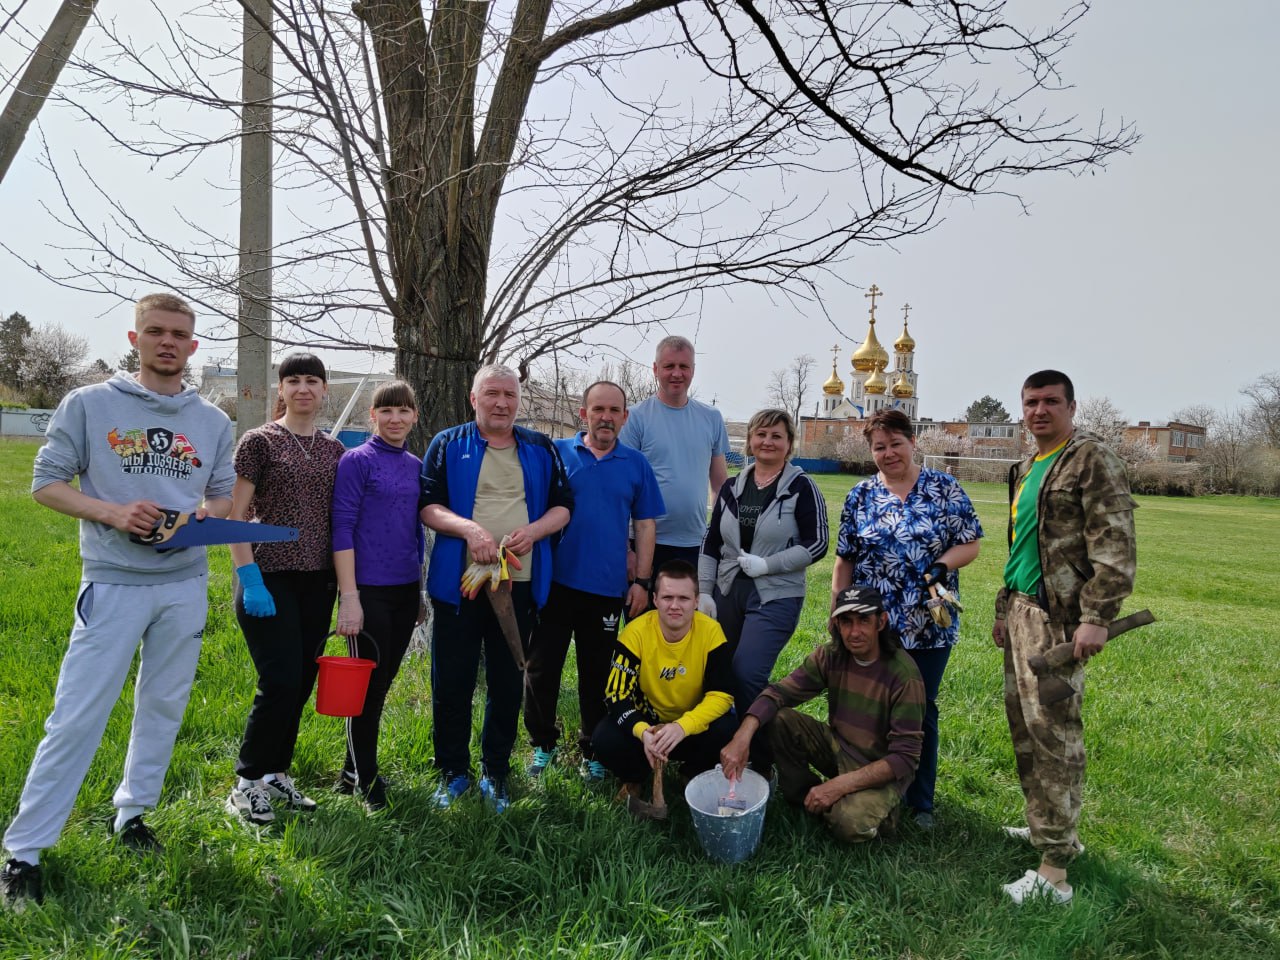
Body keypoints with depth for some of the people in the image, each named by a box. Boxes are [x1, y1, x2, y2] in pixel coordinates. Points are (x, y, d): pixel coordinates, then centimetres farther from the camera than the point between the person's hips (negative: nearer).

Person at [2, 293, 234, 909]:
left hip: (186, 585, 4)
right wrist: (111, 513, -16)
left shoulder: (214, 423, 8)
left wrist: (202, 516, -8)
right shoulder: (88, 405, -1)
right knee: (77, 716, -3)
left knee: (163, 707, 13)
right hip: (114, 582, -3)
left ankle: (132, 813, 31)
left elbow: (226, 497, 14)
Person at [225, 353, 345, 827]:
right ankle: (247, 784, 10)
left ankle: (275, 775, 26)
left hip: (316, 582, 5)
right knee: (281, 682, -8)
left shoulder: (333, 449, 10)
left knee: (301, 684, 10)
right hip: (270, 578, -5)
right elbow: (235, 515, -7)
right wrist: (250, 579, -14)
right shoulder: (260, 441, -4)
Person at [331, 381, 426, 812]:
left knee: (382, 683, 13)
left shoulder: (416, 466, 11)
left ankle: (352, 772, 28)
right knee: (367, 685, 2)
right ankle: (366, 780, 17)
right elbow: (342, 528, -11)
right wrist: (349, 596, -16)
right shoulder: (357, 461, -7)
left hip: (405, 592, 6)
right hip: (369, 590, -6)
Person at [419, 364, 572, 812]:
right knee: (452, 681, 6)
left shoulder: (541, 449, 10)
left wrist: (534, 530, -11)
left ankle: (496, 771, 26)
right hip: (458, 582, -1)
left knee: (507, 683, 10)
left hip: (519, 584, 2)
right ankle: (453, 771, 24)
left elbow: (562, 507, 9)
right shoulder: (448, 445, 4)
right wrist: (468, 528, -20)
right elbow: (427, 505, -3)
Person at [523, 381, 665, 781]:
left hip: (607, 587, 1)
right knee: (541, 668, 6)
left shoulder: (636, 464, 5)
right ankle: (543, 743, 26)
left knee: (596, 674, 12)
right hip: (555, 582, -1)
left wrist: (642, 581, 2)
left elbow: (645, 526, 8)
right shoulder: (555, 453, 1)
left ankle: (592, 750, 28)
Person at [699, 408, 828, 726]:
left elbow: (816, 544, -10)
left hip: (776, 598, -5)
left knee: (746, 675, -14)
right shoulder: (732, 487, 8)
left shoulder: (801, 488, -5)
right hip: (727, 593, 5)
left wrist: (766, 564, -16)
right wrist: (703, 592, 4)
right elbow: (711, 544, 11)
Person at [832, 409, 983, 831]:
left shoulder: (945, 489, 0)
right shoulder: (860, 496, 5)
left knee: (921, 711, 9)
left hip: (929, 625, -1)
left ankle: (921, 803, 23)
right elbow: (844, 560, 7)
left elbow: (969, 544, 0)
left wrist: (942, 565, -20)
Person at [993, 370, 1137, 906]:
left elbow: (1115, 547, -16)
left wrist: (1097, 616, -23)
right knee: (1022, 722, 15)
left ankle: (1054, 870, -3)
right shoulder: (1027, 469, 17)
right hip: (1021, 609, 9)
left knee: (1052, 729, -9)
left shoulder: (1092, 461, -9)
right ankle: (1044, 825, 31)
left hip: (1058, 615, -9)